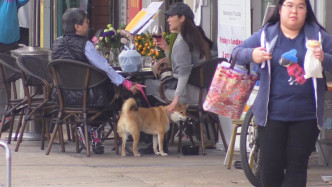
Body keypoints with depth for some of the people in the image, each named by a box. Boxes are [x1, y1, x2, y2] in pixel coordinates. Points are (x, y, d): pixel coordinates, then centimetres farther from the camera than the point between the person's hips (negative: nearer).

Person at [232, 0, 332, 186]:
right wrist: (251, 55, -17)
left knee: (297, 167, 1)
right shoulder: (265, 35, 3)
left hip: (306, 116, 0)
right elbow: (237, 52, 6)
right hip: (273, 114, 0)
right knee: (271, 166, 2)